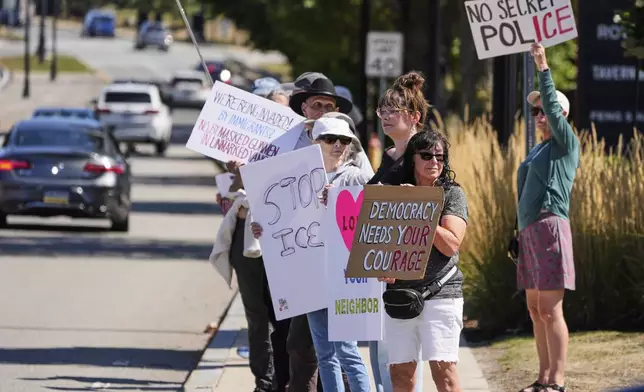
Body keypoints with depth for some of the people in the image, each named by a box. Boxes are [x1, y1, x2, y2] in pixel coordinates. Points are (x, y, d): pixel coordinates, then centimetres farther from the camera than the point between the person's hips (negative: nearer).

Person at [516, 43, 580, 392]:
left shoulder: (566, 143, -1)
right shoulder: (537, 150, 21)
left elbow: (554, 106, -16)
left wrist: (543, 67, -17)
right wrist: (520, 233, 19)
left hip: (550, 226, -9)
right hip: (529, 231, 9)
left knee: (549, 309, -13)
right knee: (535, 310, 8)